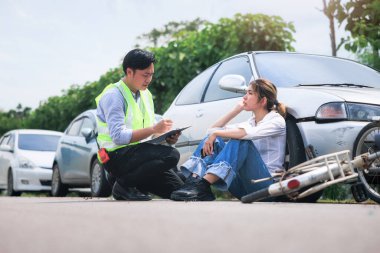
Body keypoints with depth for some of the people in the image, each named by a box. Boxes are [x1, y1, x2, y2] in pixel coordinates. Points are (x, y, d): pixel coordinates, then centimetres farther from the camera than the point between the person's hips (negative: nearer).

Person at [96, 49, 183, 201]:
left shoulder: (146, 94, 15)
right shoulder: (113, 95, -11)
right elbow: (118, 136, -22)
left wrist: (166, 138, -4)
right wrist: (154, 129, -25)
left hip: (139, 153, 8)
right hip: (117, 156, -8)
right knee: (171, 155, -28)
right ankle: (123, 185, -13)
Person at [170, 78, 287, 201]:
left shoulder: (276, 120, -3)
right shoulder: (251, 122, 18)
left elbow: (248, 133, -25)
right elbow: (213, 129, 15)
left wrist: (216, 133, -18)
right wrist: (236, 110, 10)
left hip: (266, 183, -6)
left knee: (241, 140, -29)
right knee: (213, 141, -6)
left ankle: (203, 186, -41)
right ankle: (193, 180, -29)